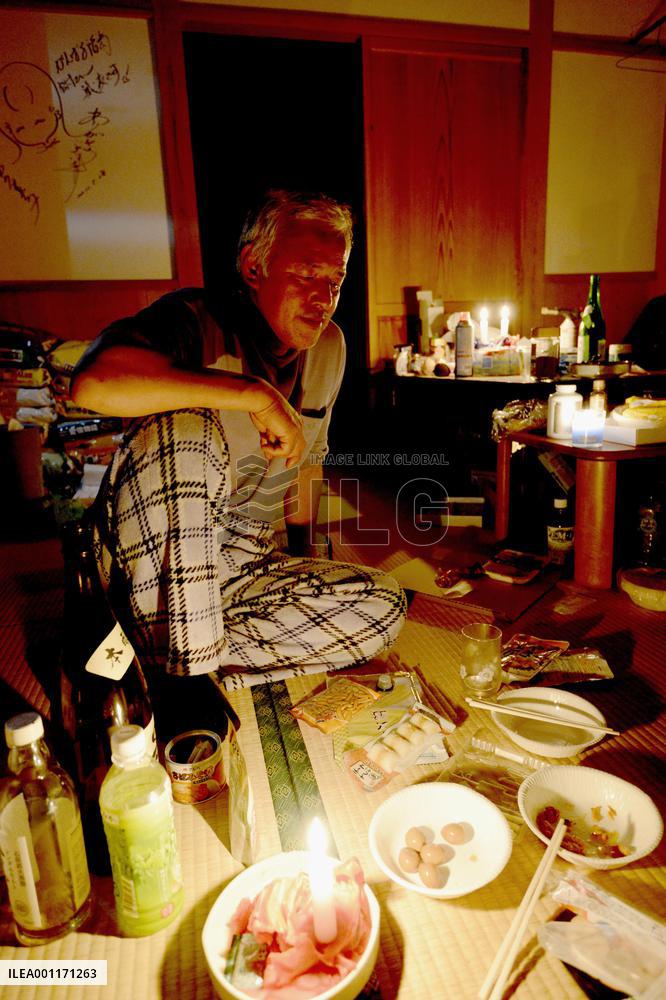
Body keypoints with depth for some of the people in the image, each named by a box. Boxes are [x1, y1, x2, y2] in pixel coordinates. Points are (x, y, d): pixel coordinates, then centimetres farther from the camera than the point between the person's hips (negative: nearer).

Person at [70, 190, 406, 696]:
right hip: (151, 560, -5)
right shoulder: (198, 319, -14)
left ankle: (207, 659, -17)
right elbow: (93, 383, -35)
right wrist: (255, 393, -33)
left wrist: (305, 547, 16)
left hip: (249, 567, 6)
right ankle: (179, 667, -30)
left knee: (383, 604, -13)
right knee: (185, 428, -33)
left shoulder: (329, 346, 7)